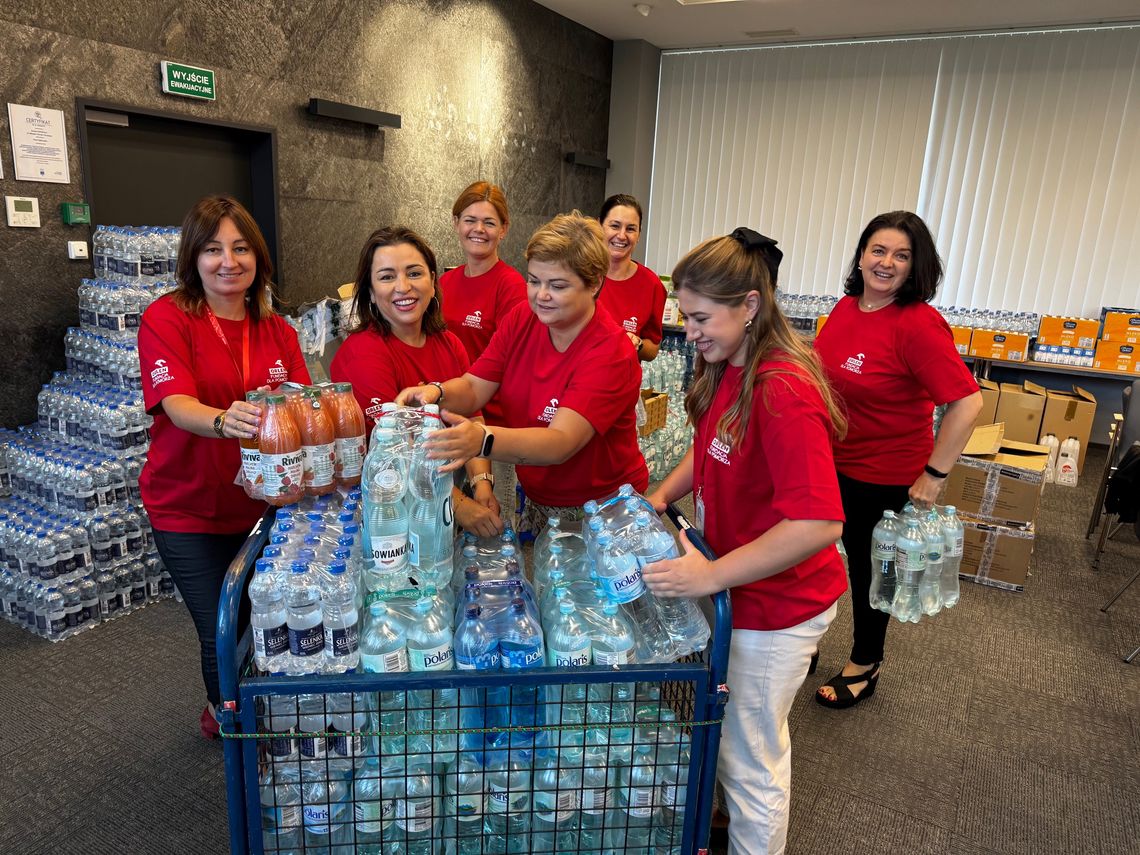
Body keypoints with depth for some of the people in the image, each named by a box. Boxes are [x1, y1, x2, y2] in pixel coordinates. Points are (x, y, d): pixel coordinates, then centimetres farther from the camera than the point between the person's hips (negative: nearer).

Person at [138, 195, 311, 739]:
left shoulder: (277, 330, 3)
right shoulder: (167, 318, -11)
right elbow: (177, 404, -25)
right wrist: (224, 421, -46)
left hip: (261, 505, 4)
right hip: (190, 511, -4)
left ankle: (224, 709, 46)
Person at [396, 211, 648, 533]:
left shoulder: (611, 353, -23)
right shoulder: (521, 319, -3)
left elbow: (561, 443, -34)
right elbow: (472, 388, -5)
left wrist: (483, 440, -51)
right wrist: (436, 393, -29)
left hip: (601, 509, -5)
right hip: (534, 500, 5)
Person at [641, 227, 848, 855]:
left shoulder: (784, 393, -28)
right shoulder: (726, 372, 1)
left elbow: (819, 524, -34)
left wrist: (711, 575, -31)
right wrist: (660, 497, 3)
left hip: (773, 604, -8)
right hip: (741, 588, 8)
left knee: (752, 761, 11)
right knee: (745, 737, 27)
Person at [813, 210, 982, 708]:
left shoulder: (918, 324, -24)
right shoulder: (845, 308, -2)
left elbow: (967, 401, -27)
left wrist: (934, 475, -24)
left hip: (884, 475, -7)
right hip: (829, 460, 7)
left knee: (867, 567, 12)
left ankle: (865, 666, 37)